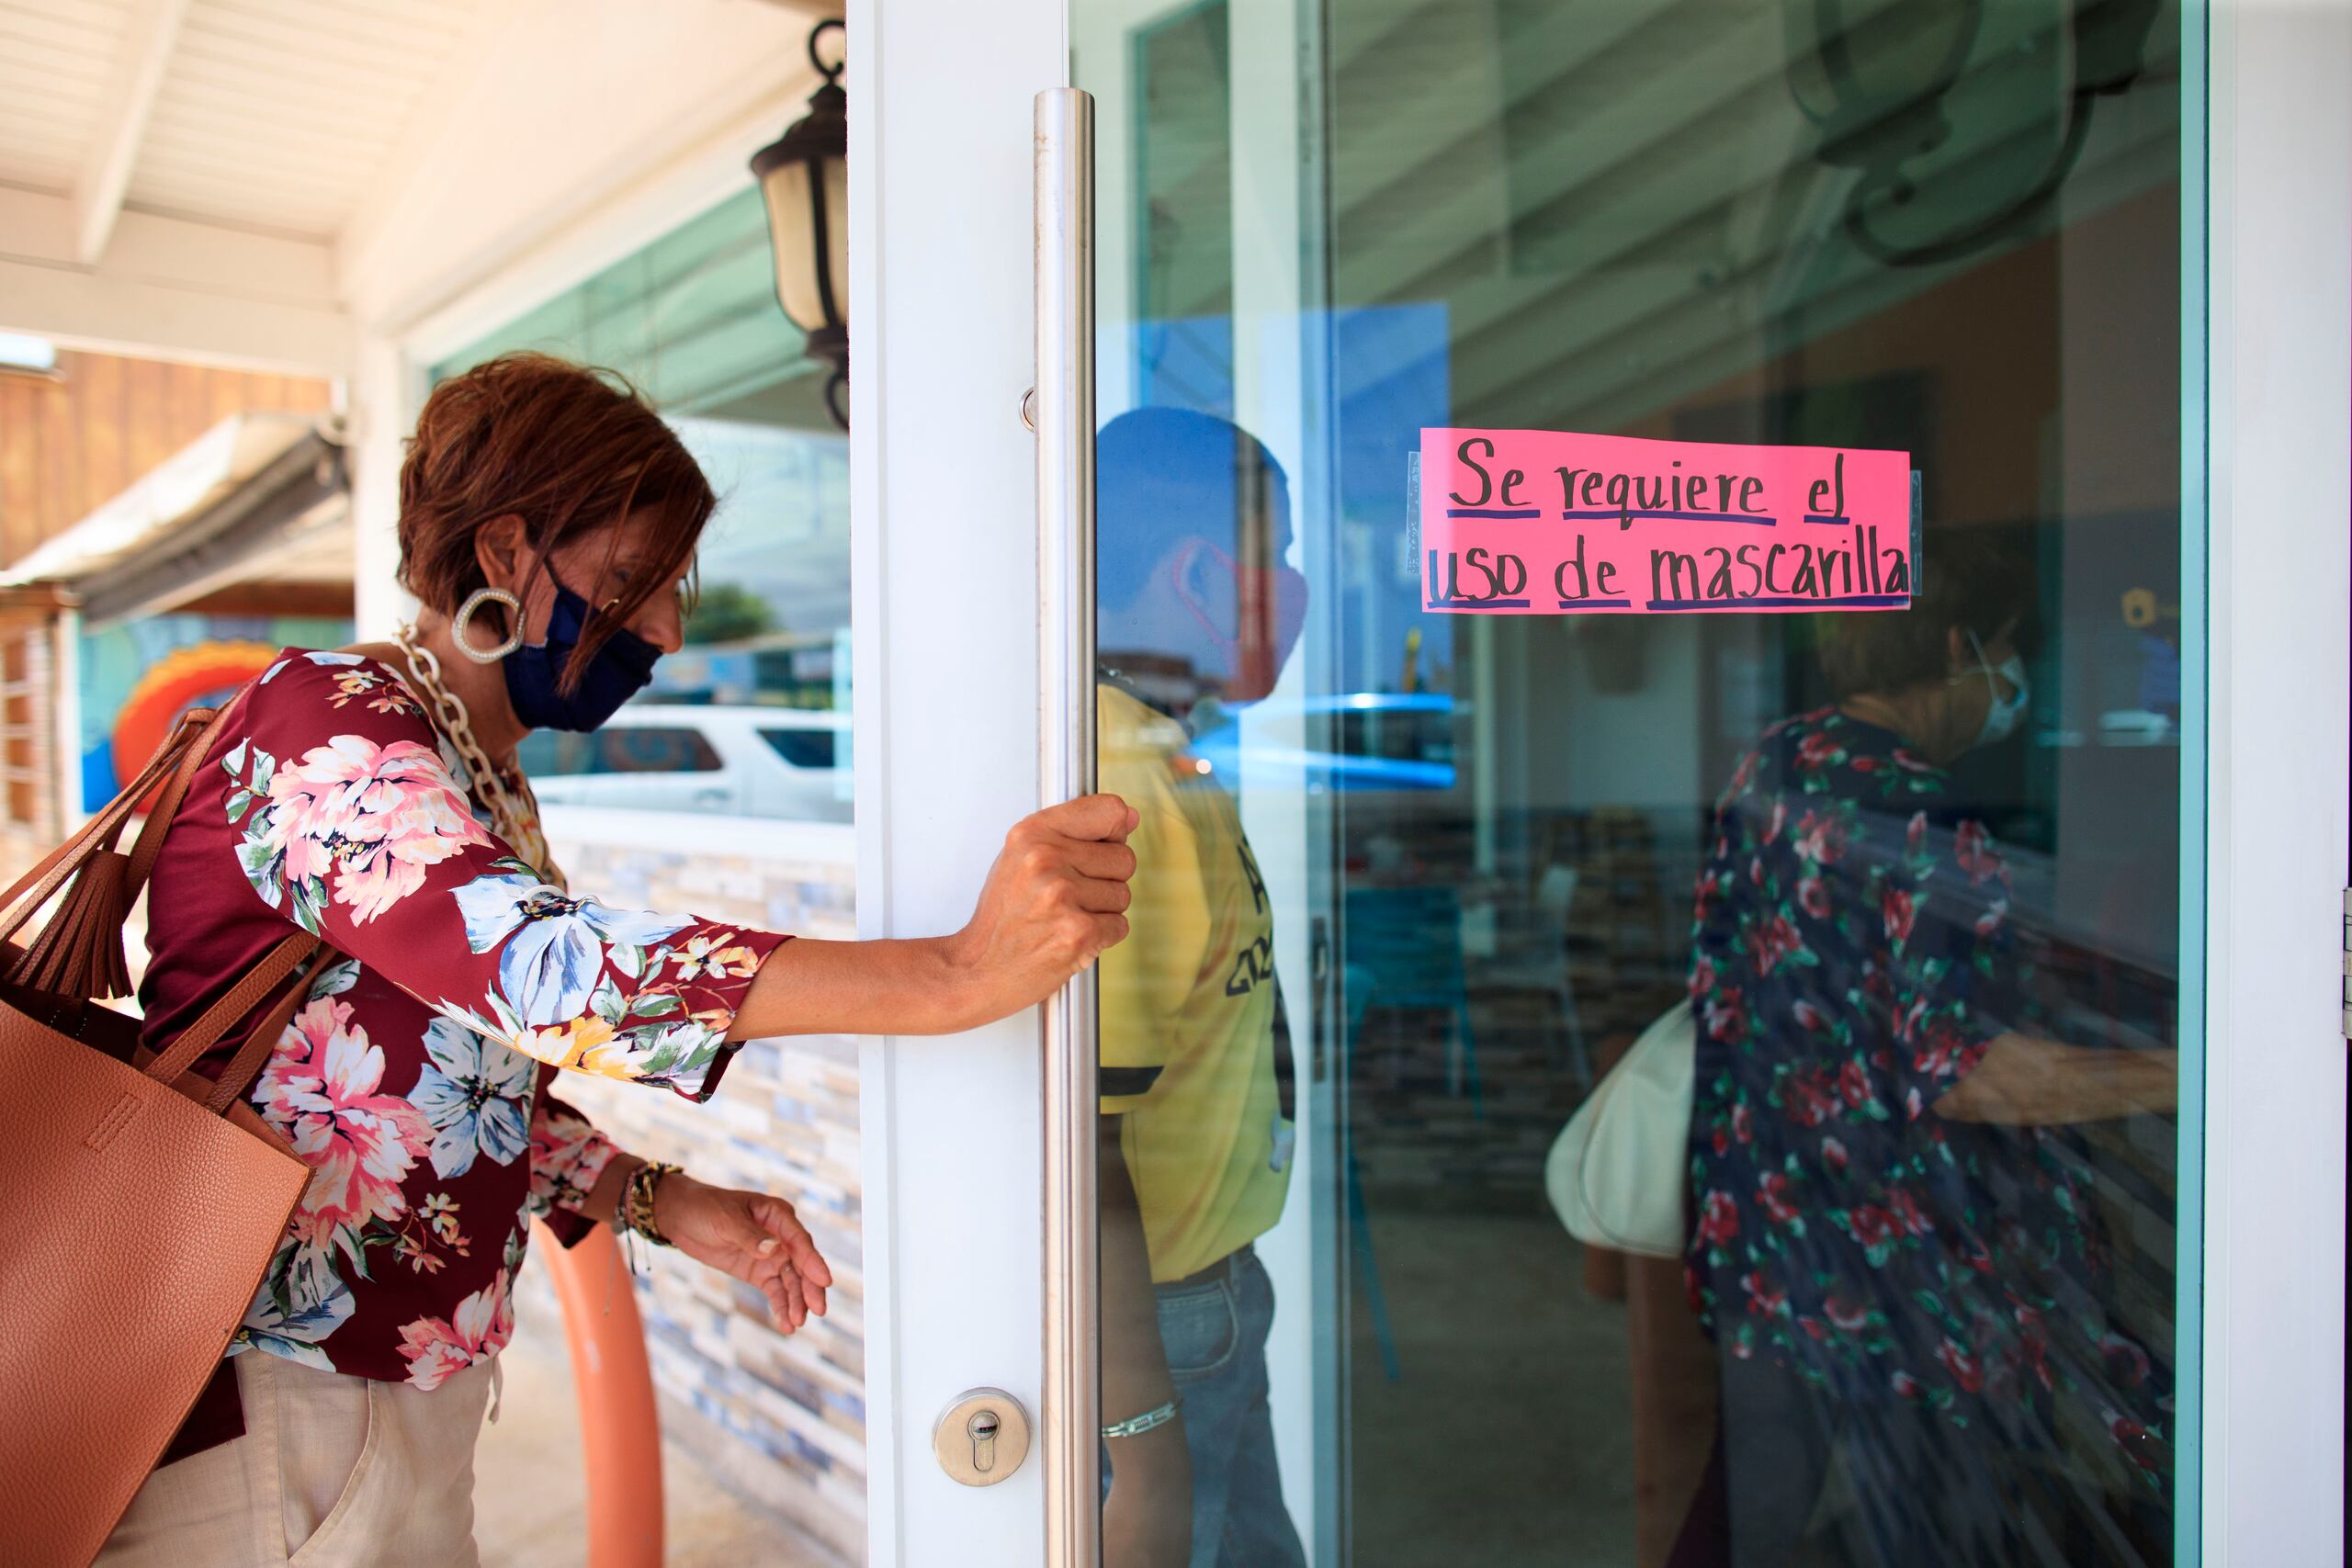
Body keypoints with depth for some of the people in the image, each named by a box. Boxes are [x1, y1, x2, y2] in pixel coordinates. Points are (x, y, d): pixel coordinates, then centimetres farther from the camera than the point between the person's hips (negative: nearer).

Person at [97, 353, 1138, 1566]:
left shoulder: (487, 785, 11)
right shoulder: (324, 719, -18)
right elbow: (533, 967, -36)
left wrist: (666, 1205, -3)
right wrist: (959, 974, -44)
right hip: (263, 1413, -8)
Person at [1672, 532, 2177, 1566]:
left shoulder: (1771, 765, 4)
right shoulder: (1920, 823, -22)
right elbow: (1960, 1071, -25)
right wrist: (2171, 1078, -20)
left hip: (1757, 1226, 8)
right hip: (1883, 1262, -8)